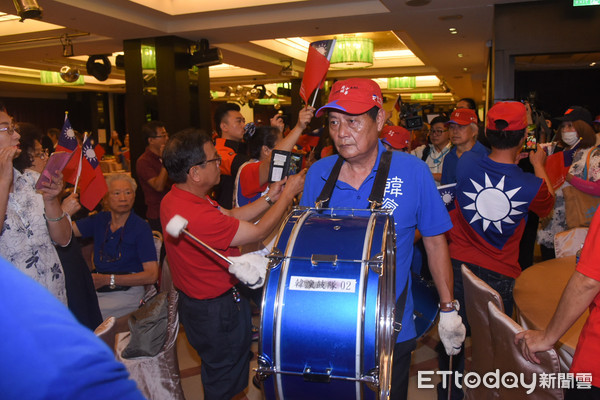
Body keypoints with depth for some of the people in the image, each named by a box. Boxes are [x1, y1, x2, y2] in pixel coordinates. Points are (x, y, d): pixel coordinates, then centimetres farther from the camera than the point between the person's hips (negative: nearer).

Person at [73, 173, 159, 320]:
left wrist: (108, 279, -16)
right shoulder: (99, 220, 10)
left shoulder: (141, 228, -6)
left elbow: (151, 275, -12)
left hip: (126, 292, -5)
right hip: (97, 287, 5)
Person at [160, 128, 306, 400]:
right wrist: (288, 195, -15)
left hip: (196, 300, 9)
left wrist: (269, 199, -4)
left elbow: (229, 217, 3)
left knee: (217, 373, 32)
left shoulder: (174, 199, -4)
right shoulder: (198, 216, -36)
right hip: (217, 312, -9)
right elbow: (258, 232, -26)